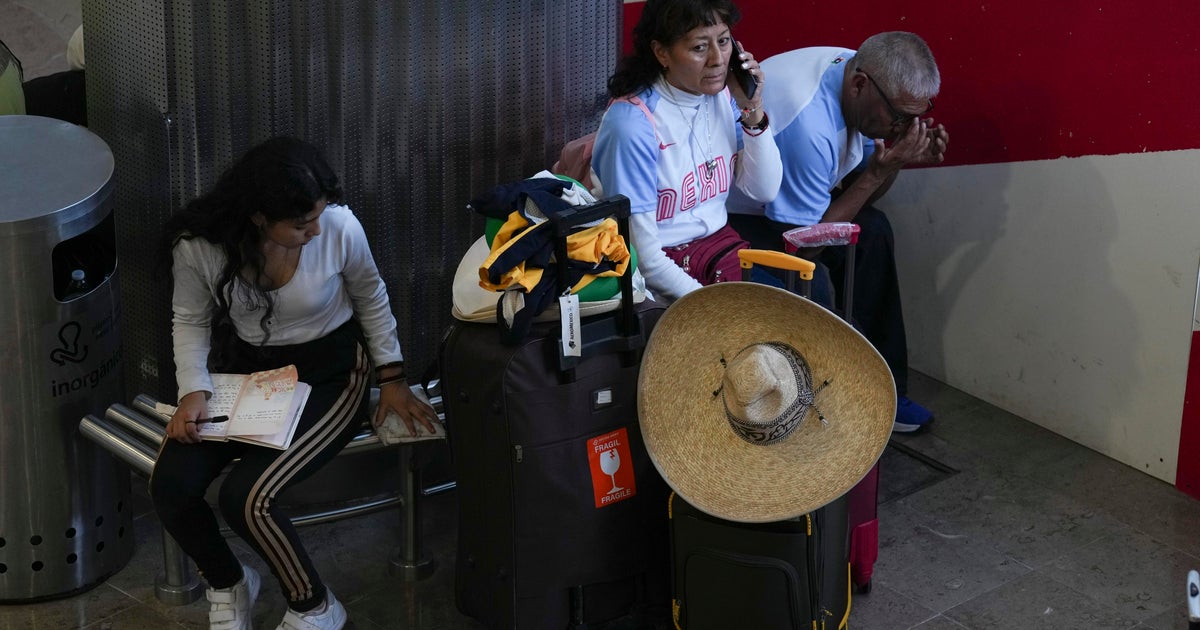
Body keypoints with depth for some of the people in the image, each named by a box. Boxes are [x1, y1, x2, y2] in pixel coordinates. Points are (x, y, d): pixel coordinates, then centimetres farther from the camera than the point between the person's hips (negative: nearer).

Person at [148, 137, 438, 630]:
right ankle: (228, 583, 13)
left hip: (329, 372, -3)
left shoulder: (340, 228, -22)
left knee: (245, 496, -24)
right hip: (245, 368, 3)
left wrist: (392, 379, 0)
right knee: (171, 485, -19)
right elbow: (190, 321, 0)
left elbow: (371, 300, -1)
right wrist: (194, 391, -15)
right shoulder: (197, 245, -19)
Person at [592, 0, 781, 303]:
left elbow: (765, 191, 3)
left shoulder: (724, 94, -1)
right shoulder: (633, 123, -22)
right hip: (663, 266, -7)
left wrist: (753, 111, -8)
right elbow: (642, 254, -22)